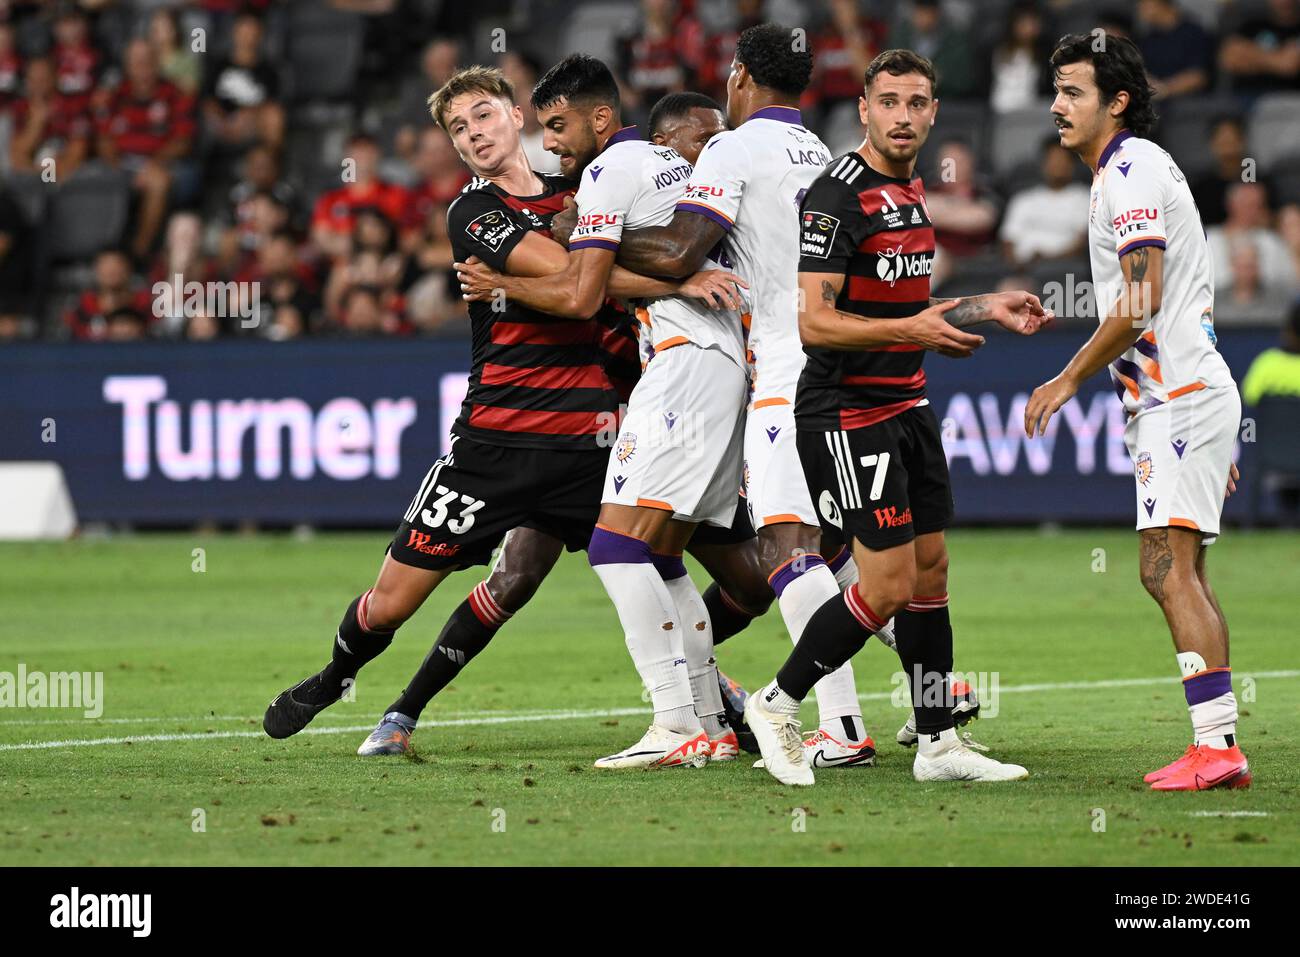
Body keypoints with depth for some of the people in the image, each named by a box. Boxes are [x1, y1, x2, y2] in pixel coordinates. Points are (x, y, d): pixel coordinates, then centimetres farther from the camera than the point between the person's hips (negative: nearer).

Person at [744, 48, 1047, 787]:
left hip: (906, 406, 9)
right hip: (847, 414, -9)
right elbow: (815, 323, -22)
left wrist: (985, 308, 19)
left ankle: (939, 744, 15)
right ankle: (778, 706, 6)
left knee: (930, 570, 9)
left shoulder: (911, 191, 13)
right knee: (889, 586, -10)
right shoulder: (839, 196, -16)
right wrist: (914, 329, -31)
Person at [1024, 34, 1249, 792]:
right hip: (1186, 393, 11)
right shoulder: (1142, 168, 20)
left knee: (1169, 568, -15)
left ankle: (1216, 746, -20)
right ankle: (1221, 746, 9)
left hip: (1181, 400, -11)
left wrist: (1069, 380, -11)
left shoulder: (1132, 173, -12)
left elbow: (1140, 304, -20)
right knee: (1181, 574, 9)